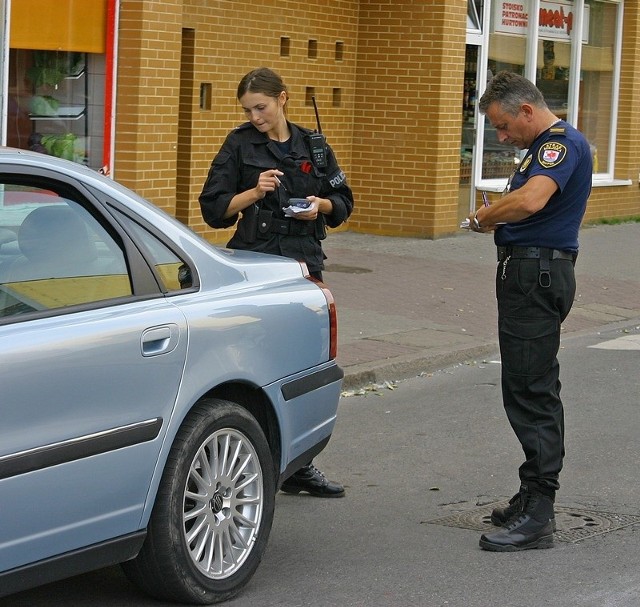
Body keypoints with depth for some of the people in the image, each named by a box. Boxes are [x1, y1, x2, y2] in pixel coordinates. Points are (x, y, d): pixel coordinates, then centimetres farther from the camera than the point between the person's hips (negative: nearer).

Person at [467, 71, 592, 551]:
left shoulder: (563, 143, -14)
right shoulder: (543, 146, 20)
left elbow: (530, 200, -30)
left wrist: (483, 217, -14)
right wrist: (495, 223, 7)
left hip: (539, 273, -11)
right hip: (526, 272, 11)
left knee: (531, 394, -11)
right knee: (534, 391, 14)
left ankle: (537, 516, -9)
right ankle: (534, 499, 22)